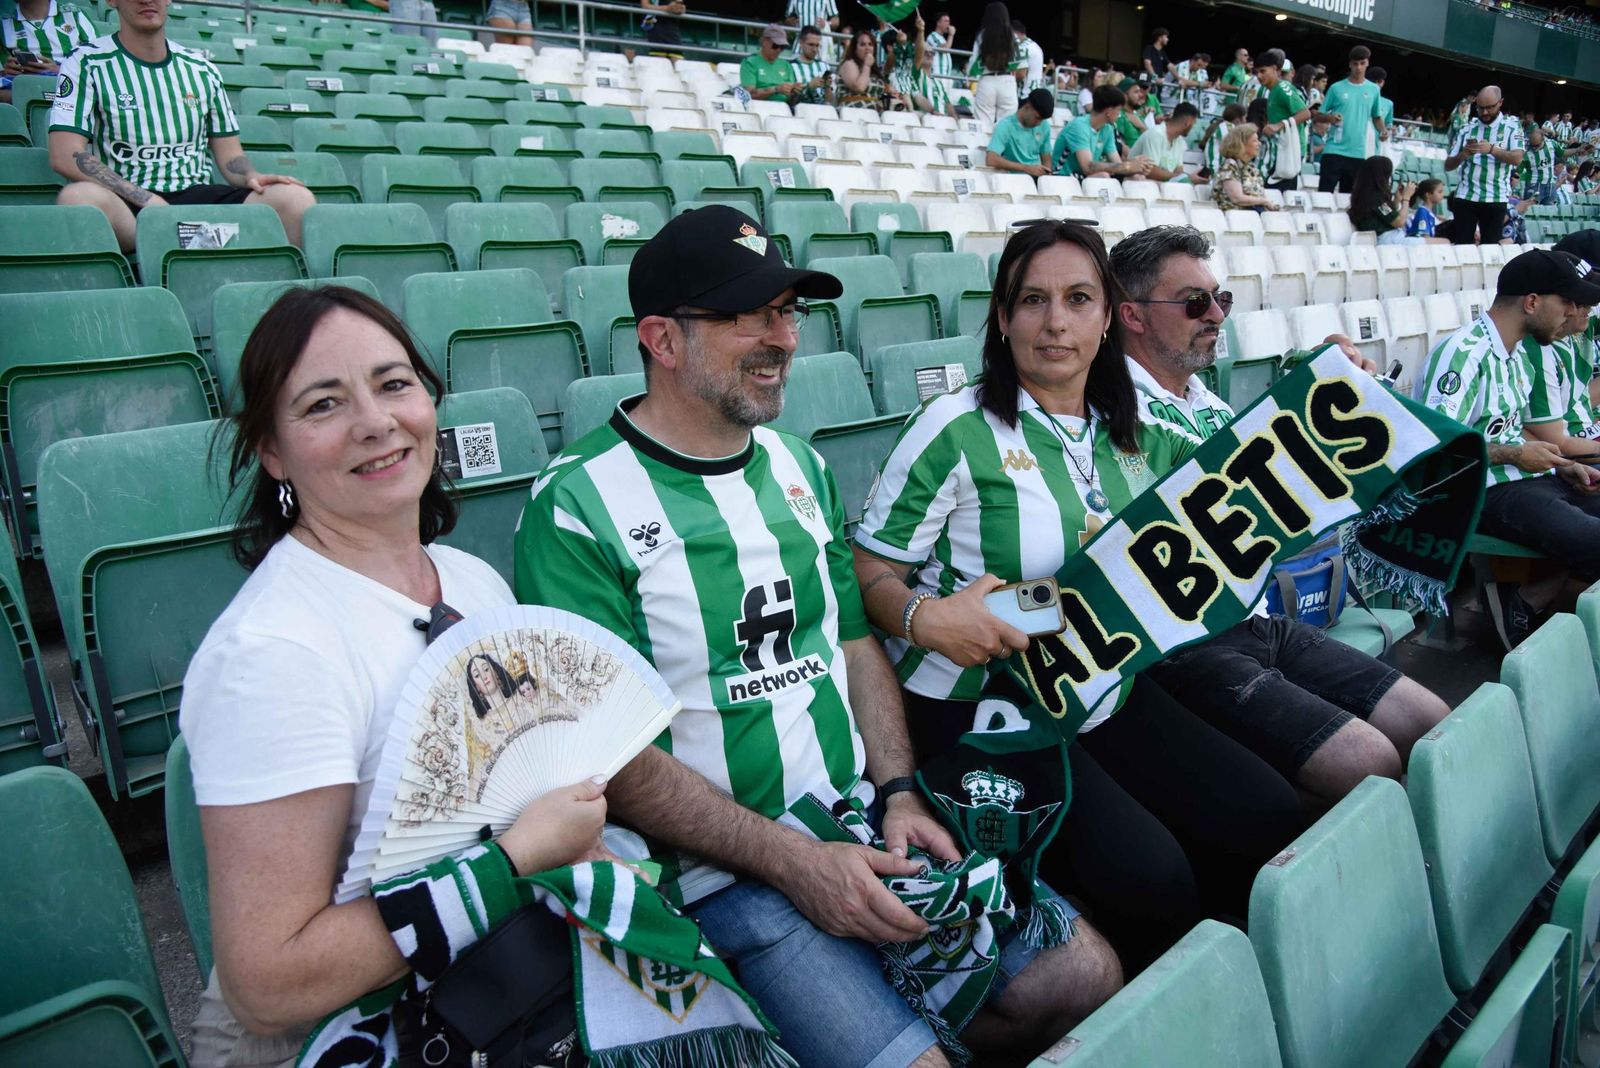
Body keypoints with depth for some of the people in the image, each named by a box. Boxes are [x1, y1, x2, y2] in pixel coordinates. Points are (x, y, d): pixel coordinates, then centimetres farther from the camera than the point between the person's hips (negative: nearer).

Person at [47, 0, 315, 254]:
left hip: (198, 197, 3)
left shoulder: (202, 69, 18)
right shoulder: (87, 64, 5)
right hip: (124, 202, -3)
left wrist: (252, 177, -7)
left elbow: (229, 154, 19)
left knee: (295, 197, -23)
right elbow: (65, 156, -5)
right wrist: (146, 199, -17)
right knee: (79, 197, -39)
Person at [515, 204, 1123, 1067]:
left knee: (1086, 974, 3)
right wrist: (794, 862, -17)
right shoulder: (578, 508, -13)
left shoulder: (797, 464, 9)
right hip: (721, 873, -6)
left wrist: (899, 793, 0)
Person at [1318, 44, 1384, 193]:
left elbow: (1376, 116, 18)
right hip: (1334, 150, -2)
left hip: (1358, 153, 3)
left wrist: (1383, 131, -1)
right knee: (1325, 192, -7)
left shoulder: (1374, 90, 9)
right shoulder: (1336, 88, 2)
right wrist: (1330, 118, -17)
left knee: (1348, 195, 7)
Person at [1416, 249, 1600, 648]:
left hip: (1529, 480, 10)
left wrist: (1563, 467, 12)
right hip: (1488, 494, -10)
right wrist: (1516, 455, -13)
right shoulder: (1463, 353, -14)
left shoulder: (1515, 357, 18)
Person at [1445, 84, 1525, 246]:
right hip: (1465, 196, 1)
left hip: (1496, 198, -1)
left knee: (1491, 247, 0)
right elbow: (1448, 165, 9)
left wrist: (1491, 149, -25)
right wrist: (1463, 155, -12)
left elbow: (1517, 158, -11)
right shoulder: (1466, 129, 9)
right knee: (1461, 245, -4)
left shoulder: (1512, 127, 4)